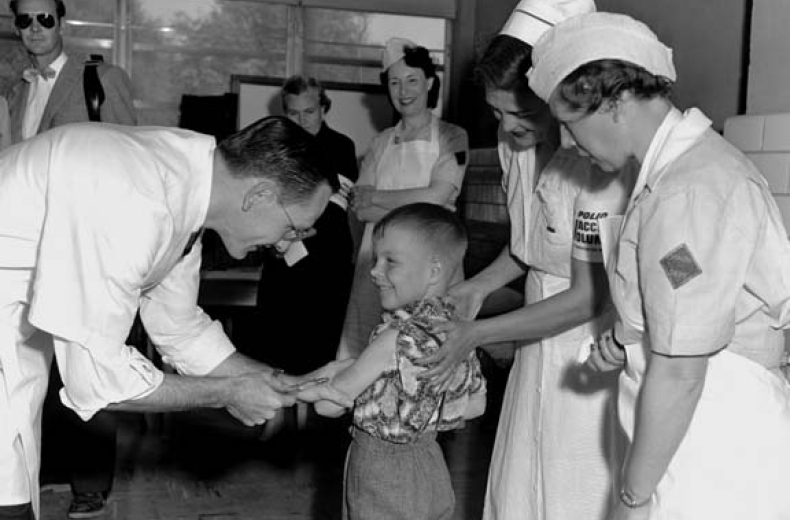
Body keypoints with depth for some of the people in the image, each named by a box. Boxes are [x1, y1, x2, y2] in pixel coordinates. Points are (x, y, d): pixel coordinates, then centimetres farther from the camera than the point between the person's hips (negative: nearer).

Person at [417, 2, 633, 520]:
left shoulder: (598, 162, -27)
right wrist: (482, 284, -3)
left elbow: (588, 298, -22)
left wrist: (476, 333, -19)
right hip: (541, 340, 7)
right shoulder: (517, 142, -2)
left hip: (590, 349, -7)